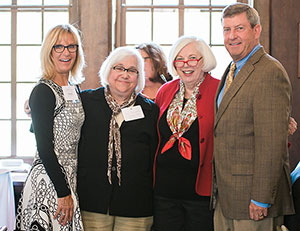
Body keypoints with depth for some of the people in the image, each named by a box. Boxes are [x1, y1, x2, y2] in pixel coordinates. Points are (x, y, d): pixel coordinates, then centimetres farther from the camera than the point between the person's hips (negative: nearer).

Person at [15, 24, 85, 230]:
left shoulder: (74, 90, 12)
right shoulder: (43, 92, -12)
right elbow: (45, 149, -16)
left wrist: (69, 191, 12)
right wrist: (64, 193, -17)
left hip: (69, 179, 8)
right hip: (49, 182, -8)